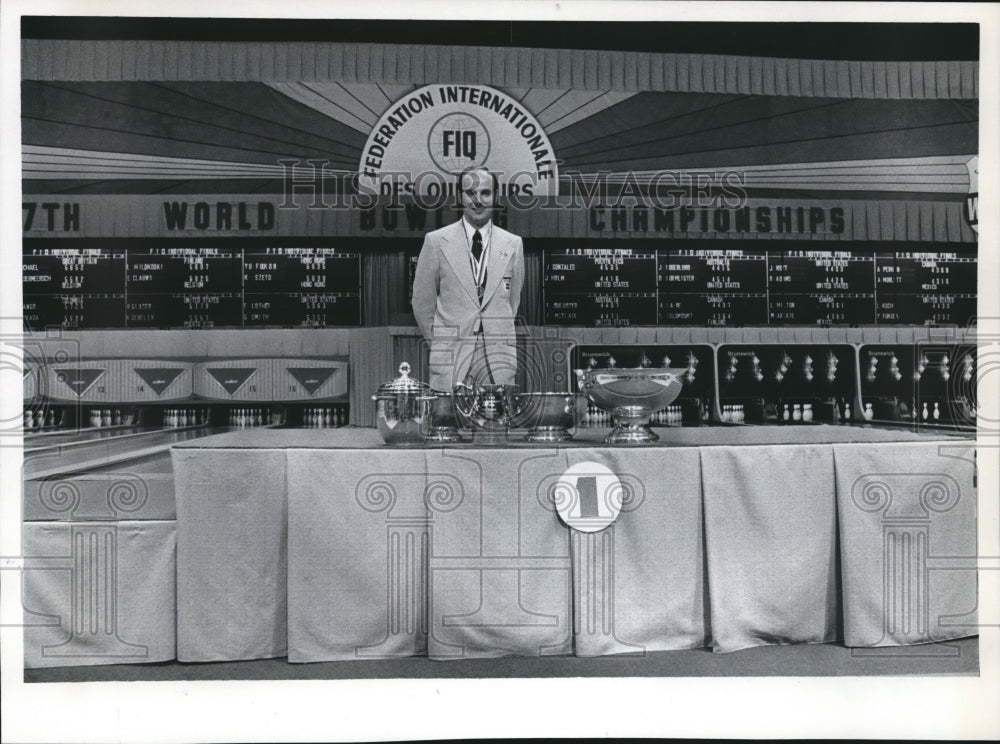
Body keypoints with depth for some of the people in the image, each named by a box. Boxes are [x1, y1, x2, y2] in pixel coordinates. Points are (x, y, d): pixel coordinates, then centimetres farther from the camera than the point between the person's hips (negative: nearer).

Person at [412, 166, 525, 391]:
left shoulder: (513, 244, 8)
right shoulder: (436, 241, 2)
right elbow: (422, 302, 8)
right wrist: (440, 342, 10)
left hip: (498, 357, 1)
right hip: (450, 356, -1)